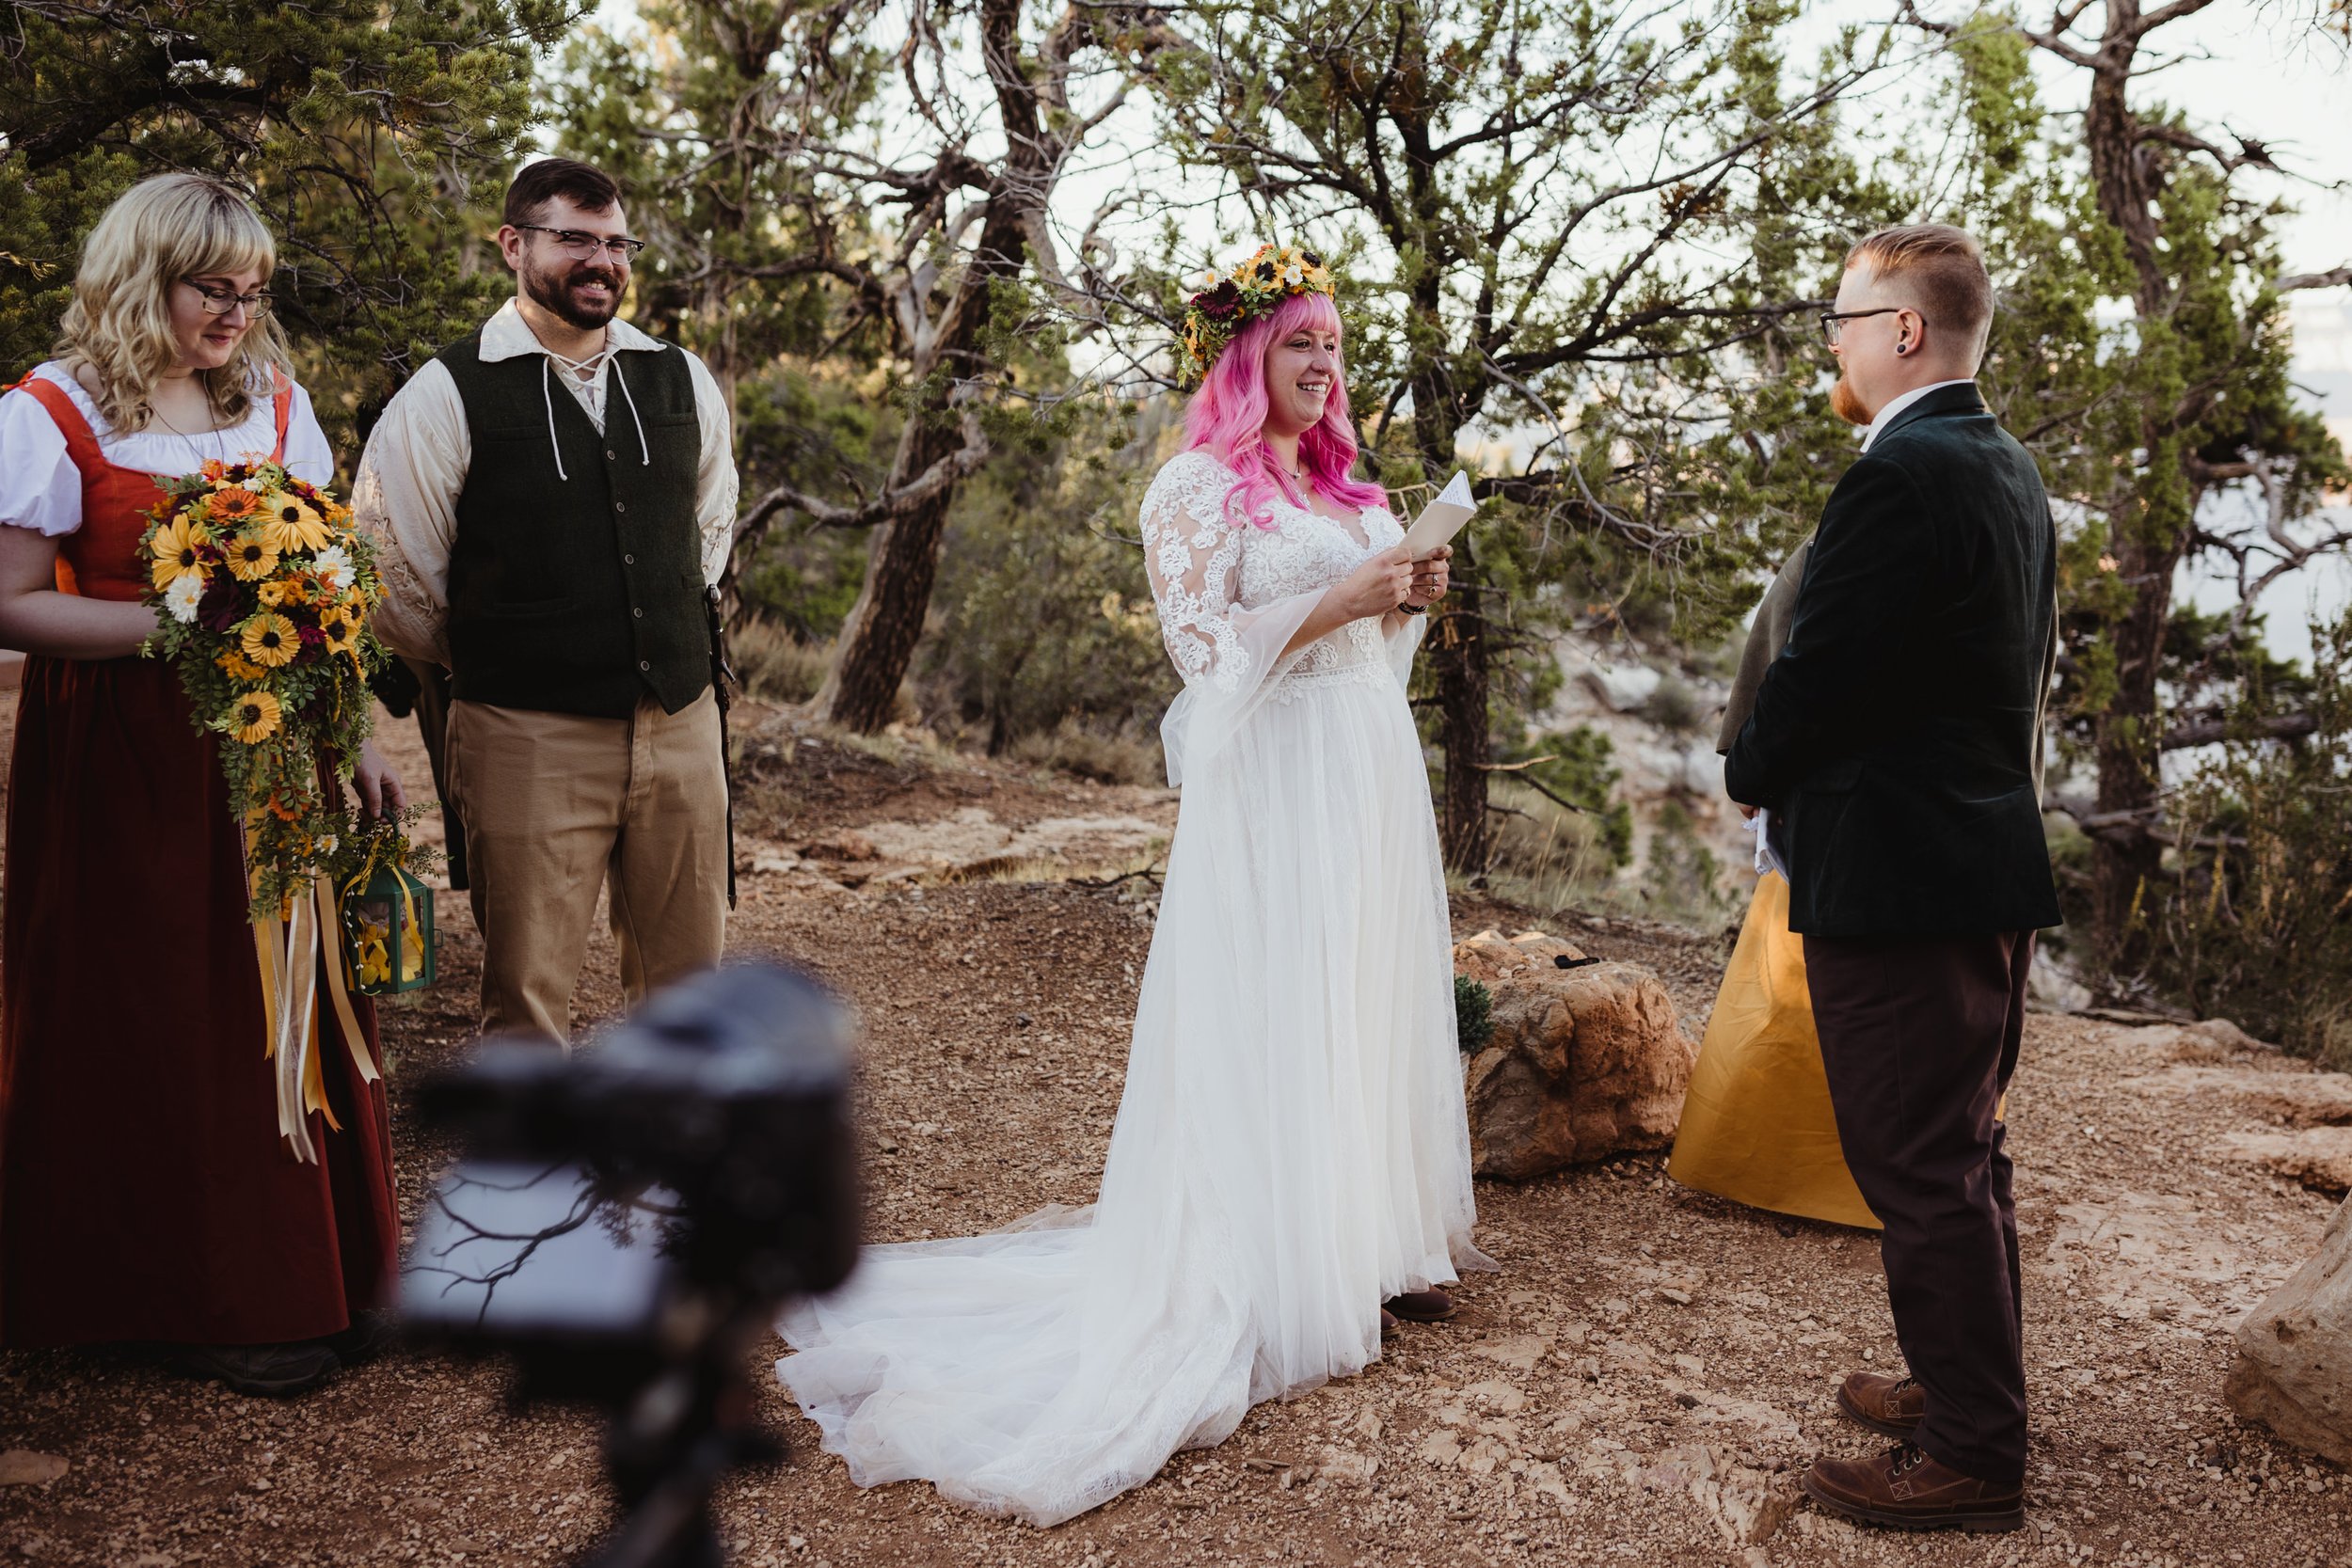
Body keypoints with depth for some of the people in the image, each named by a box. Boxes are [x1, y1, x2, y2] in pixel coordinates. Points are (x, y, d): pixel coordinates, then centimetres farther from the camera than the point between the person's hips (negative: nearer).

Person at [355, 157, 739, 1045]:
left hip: (681, 727, 4)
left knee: (688, 979, 12)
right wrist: (488, 660, 10)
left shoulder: (683, 382, 8)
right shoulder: (445, 396, -5)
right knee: (526, 997, 3)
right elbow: (391, 580, 0)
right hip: (529, 739, -4)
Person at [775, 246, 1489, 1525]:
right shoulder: (1200, 486, -8)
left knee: (1376, 1002, 11)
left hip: (1373, 768, 8)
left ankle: (1377, 1238, 22)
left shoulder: (1342, 483, 16)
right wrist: (1340, 599, -17)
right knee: (1275, 1020, -3)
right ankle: (1283, 1272, 7)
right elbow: (1204, 643, -16)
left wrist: (1407, 599, 3)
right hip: (1276, 785, -8)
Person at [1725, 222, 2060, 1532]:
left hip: (1897, 880, -10)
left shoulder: (1900, 477, -20)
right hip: (1991, 855, 10)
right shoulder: (2009, 469, 12)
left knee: (1921, 1170, 1)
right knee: (1969, 1155, 21)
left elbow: (1816, 681, -20)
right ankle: (1977, 1387, 36)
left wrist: (1750, 773, 1)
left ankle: (1971, 1456, 13)